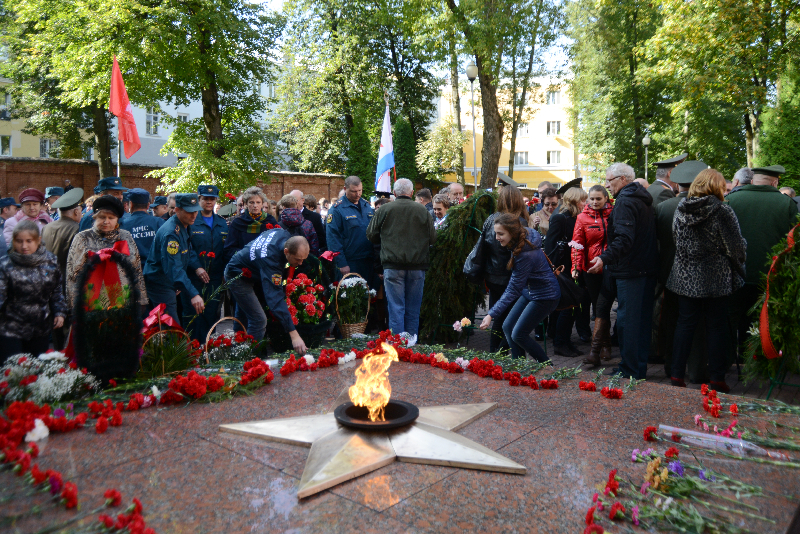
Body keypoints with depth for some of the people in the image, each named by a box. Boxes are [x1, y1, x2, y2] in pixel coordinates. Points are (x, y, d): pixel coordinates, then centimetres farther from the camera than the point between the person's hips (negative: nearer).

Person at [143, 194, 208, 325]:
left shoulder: (185, 226, 4)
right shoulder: (170, 233, -27)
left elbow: (188, 251, 18)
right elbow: (174, 268, -34)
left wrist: (196, 267, -3)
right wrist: (193, 294, -42)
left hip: (169, 283, 10)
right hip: (160, 284, -10)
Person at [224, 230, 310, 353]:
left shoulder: (283, 233, -21)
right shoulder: (270, 260, -43)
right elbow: (276, 299, -48)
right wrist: (294, 334, -52)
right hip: (237, 277, -9)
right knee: (259, 320, -14)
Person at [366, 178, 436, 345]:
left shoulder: (384, 209, -2)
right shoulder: (422, 210, 0)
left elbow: (371, 235, 5)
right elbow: (433, 239, 3)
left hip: (393, 264, -1)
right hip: (417, 264, 2)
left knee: (396, 305, 3)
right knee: (413, 305, 11)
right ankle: (411, 338, 18)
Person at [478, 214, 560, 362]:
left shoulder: (526, 254, -32)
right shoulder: (522, 239, -7)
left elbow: (513, 290, -29)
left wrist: (491, 314, -30)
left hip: (545, 296, -9)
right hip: (530, 291, 9)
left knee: (518, 334, -6)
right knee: (507, 327, 6)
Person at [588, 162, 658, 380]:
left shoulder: (625, 202, -14)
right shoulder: (644, 200, 17)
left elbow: (624, 239, -27)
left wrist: (605, 258, -33)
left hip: (630, 271, -10)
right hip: (648, 269, 10)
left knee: (627, 319, -3)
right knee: (643, 319, 15)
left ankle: (630, 370, 3)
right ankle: (640, 367, 25)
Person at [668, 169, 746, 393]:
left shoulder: (680, 210, 1)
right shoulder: (722, 211, -12)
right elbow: (736, 248, -9)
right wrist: (738, 269, 10)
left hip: (685, 278, 4)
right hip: (715, 279, -3)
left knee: (685, 324, 9)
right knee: (716, 326, 7)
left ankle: (677, 375, 10)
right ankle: (717, 380, 13)